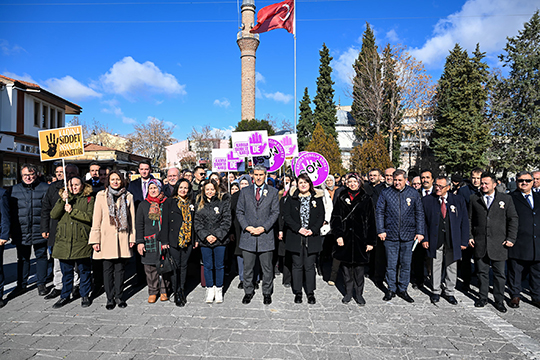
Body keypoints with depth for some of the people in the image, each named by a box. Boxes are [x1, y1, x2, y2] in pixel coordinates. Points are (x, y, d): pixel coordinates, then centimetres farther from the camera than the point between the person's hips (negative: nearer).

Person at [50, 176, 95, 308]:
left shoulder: (89, 199, 3)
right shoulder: (63, 198, 13)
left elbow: (90, 217, -10)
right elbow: (53, 215, 0)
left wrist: (72, 211, -15)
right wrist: (62, 201, -11)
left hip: (81, 241, -3)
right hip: (64, 240, 3)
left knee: (84, 270, 7)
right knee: (66, 271, 13)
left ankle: (85, 296, 21)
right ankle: (65, 296, 28)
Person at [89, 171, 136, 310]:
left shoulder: (128, 196, 6)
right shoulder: (101, 195, 3)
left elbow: (132, 219, 7)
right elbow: (96, 219, 2)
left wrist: (132, 237, 3)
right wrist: (95, 239, -3)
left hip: (122, 238, 1)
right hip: (106, 237, -1)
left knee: (120, 268, 8)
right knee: (108, 269, 4)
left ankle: (119, 296, 21)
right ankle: (110, 298, 17)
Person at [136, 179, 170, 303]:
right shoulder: (143, 205, 8)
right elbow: (139, 225, 7)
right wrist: (140, 241, -1)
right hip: (149, 241, 1)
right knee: (150, 268, 5)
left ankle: (164, 291, 20)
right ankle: (153, 292, 20)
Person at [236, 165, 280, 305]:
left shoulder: (273, 192, 4)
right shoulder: (244, 191, 8)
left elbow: (275, 212, 0)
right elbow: (239, 211, 6)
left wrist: (263, 228, -11)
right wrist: (246, 227, -8)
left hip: (265, 235, -1)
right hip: (248, 235, 1)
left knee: (267, 267, 8)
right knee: (247, 267, 10)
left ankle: (267, 293, 25)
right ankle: (248, 292, 28)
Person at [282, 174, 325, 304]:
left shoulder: (317, 198, 6)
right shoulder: (291, 199, 5)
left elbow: (321, 217, 3)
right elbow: (286, 216, -1)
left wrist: (313, 230, -11)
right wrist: (298, 228, -12)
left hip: (312, 237, 0)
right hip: (296, 237, 0)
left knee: (310, 266, 6)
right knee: (297, 265, 7)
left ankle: (310, 293, 19)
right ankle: (298, 292, 19)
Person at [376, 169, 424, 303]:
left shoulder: (414, 194, 3)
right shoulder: (385, 193, 1)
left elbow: (419, 214, 7)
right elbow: (379, 212, 2)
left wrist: (420, 232, 1)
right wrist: (381, 230, -4)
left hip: (408, 235, 1)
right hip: (390, 235, 0)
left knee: (406, 264, 9)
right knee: (391, 264, 7)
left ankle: (402, 289, 24)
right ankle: (391, 289, 22)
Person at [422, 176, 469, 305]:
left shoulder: (458, 201, 1)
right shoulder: (427, 200, -1)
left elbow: (464, 222, 4)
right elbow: (422, 221, 1)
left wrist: (464, 241, 0)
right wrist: (424, 239, -5)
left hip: (452, 241, 1)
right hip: (435, 241, -1)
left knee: (451, 268, 11)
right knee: (436, 266, 9)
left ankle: (449, 292, 29)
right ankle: (436, 292, 26)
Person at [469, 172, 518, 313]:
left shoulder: (506, 198, 3)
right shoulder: (474, 199, 6)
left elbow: (513, 219, 3)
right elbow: (469, 219, 8)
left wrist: (511, 238, -3)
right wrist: (469, 236, 1)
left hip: (499, 243, -1)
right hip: (480, 243, 1)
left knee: (499, 274, 7)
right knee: (482, 272, 10)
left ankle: (499, 300, 21)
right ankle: (482, 298, 23)